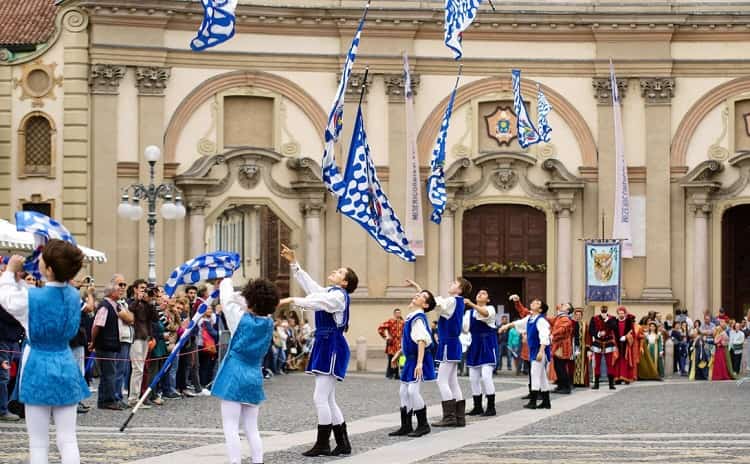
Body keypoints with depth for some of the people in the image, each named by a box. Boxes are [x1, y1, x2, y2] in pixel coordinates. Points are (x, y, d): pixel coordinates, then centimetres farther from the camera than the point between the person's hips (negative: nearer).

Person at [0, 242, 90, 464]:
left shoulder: (31, 298, -15)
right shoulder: (73, 295, 0)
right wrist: (19, 278, 18)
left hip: (38, 370, -4)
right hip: (66, 369, 4)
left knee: (38, 443, 3)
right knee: (68, 440, 4)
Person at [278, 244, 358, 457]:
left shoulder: (338, 295, -10)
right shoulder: (328, 292, 17)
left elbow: (315, 303, -23)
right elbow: (308, 283, 23)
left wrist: (291, 300, -27)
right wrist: (293, 263, 20)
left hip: (332, 347, -10)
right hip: (325, 346, 10)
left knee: (320, 397, -10)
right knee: (328, 399, 10)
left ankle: (323, 444, -4)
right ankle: (343, 443, 14)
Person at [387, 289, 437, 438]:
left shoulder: (418, 318, -17)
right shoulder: (411, 317, 11)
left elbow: (422, 341, -25)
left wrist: (419, 363, -31)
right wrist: (398, 354, 29)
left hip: (417, 360, -10)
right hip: (410, 359, 10)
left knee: (413, 390, -12)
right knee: (403, 392, 11)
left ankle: (423, 425, 1)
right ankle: (406, 427, 18)